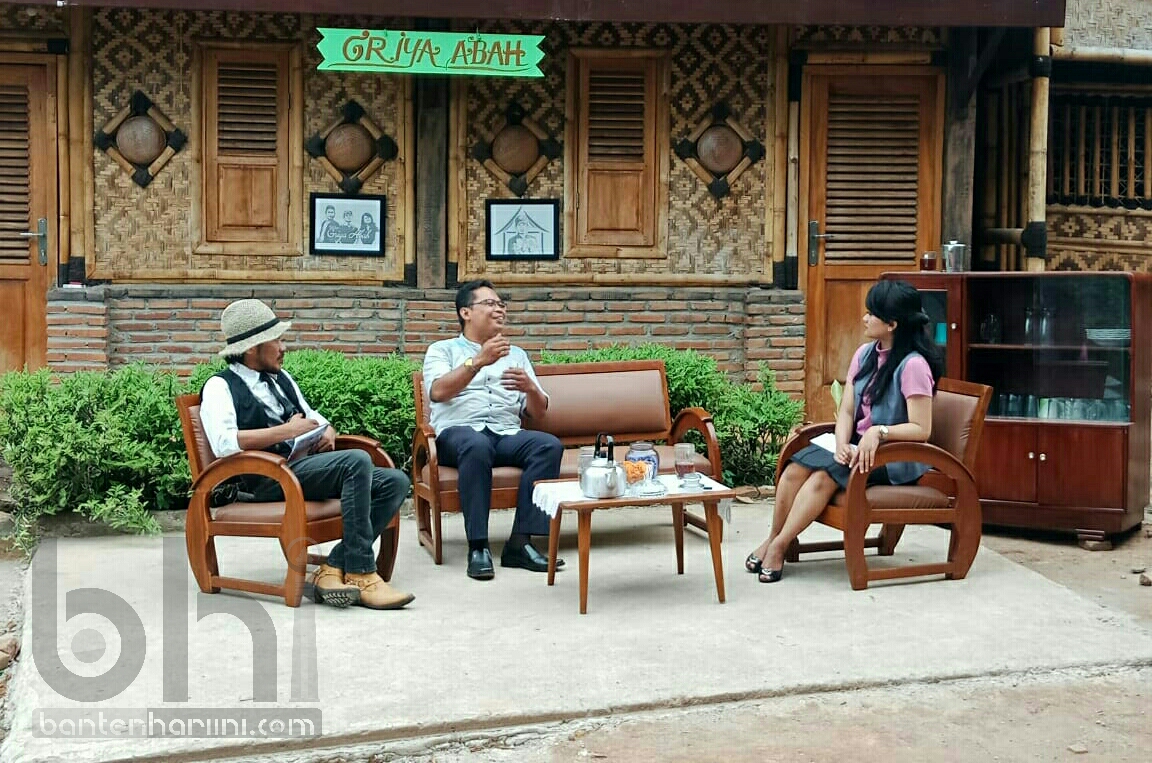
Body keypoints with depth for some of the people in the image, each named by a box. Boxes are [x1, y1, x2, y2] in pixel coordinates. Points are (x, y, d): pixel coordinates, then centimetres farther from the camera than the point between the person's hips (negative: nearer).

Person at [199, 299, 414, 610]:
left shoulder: (281, 378, 26)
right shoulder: (220, 387, 2)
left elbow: (313, 417, 33)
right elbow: (224, 444, -16)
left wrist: (327, 431, 7)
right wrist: (286, 432, -13)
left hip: (308, 464, 8)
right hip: (270, 478, -8)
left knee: (395, 482, -11)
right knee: (357, 461, -31)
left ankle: (334, 568, -19)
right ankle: (361, 576, -27)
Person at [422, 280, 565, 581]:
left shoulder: (517, 354, 28)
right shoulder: (442, 350, 17)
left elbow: (537, 412, 21)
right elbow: (437, 391, -5)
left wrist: (531, 388, -2)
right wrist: (479, 361, -14)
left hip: (507, 434, 4)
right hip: (459, 431, -4)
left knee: (550, 446, -28)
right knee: (477, 445, -39)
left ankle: (520, 542, -29)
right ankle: (478, 547, -35)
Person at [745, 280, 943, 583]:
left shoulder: (912, 365, -16)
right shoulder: (865, 354, 8)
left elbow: (921, 429, -18)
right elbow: (846, 410, 5)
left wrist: (879, 432, -30)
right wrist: (842, 443, -13)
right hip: (858, 446, 7)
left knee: (825, 473, -29)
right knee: (798, 464, -19)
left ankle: (778, 545, -18)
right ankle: (773, 538, -11)